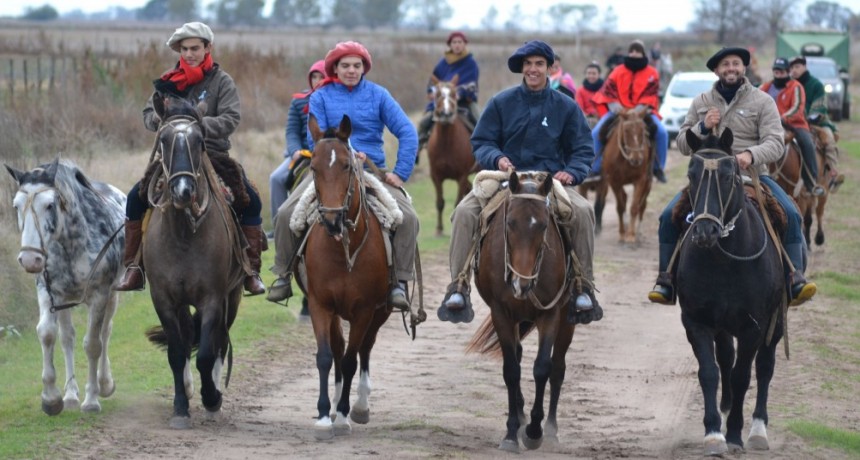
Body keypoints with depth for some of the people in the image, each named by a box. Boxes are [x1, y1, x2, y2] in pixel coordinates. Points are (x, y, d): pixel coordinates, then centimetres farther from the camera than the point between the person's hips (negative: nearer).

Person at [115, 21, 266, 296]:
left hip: (214, 156, -2)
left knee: (251, 201, -20)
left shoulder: (221, 81, -1)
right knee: (137, 196, -14)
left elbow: (230, 119, -13)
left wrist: (199, 124, -29)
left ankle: (251, 271, -10)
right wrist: (160, 118, -18)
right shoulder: (169, 81, 6)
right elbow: (148, 116, 6)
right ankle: (133, 268, -4)